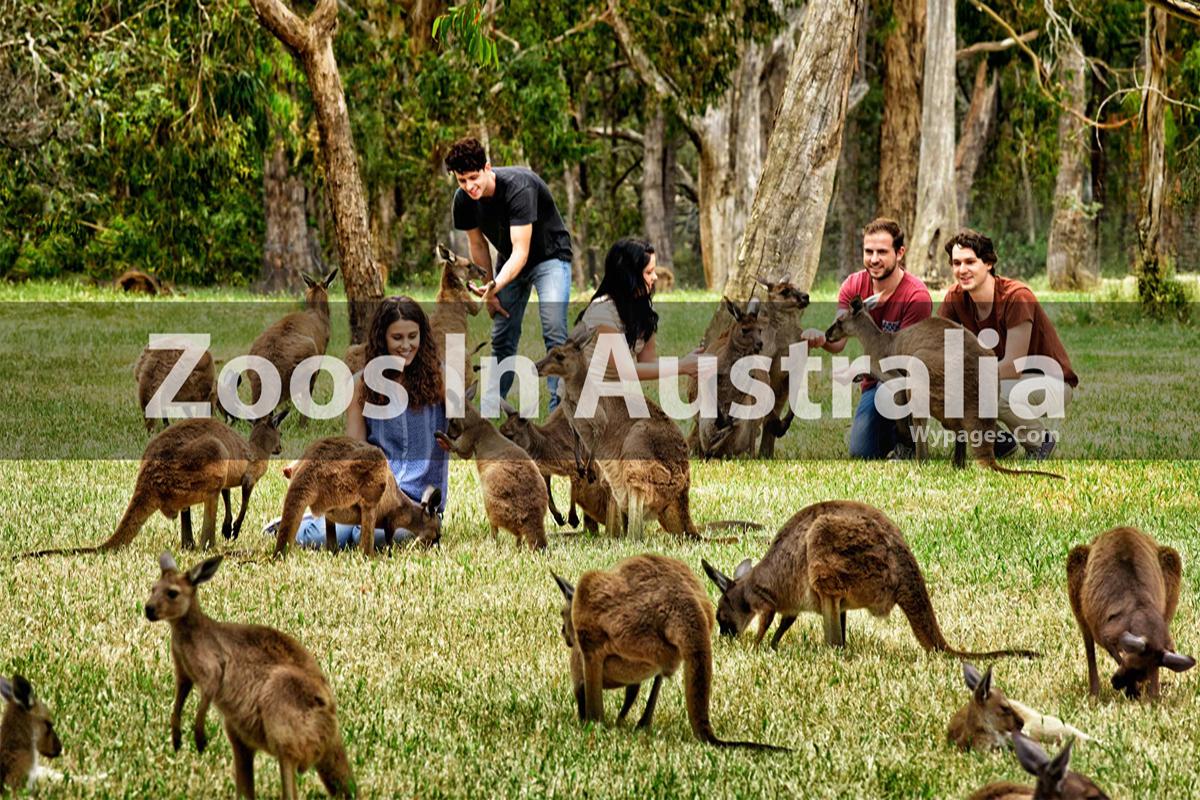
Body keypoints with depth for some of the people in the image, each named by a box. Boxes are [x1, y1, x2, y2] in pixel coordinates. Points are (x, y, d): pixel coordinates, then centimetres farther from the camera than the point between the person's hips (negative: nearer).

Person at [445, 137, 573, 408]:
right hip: (510, 262, 6)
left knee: (554, 332, -21)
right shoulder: (463, 199, -14)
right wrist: (488, 292, 4)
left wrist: (495, 287, -50)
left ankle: (559, 407, -22)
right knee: (502, 337, 4)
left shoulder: (518, 187, -34)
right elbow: (478, 245, 3)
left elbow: (520, 251, -37)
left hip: (549, 256, -6)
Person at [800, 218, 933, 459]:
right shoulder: (854, 286, -5)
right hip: (875, 383, 5)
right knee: (861, 454, -8)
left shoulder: (916, 296, -21)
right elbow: (838, 341, -13)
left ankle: (907, 443, -13)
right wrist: (821, 338, -37)